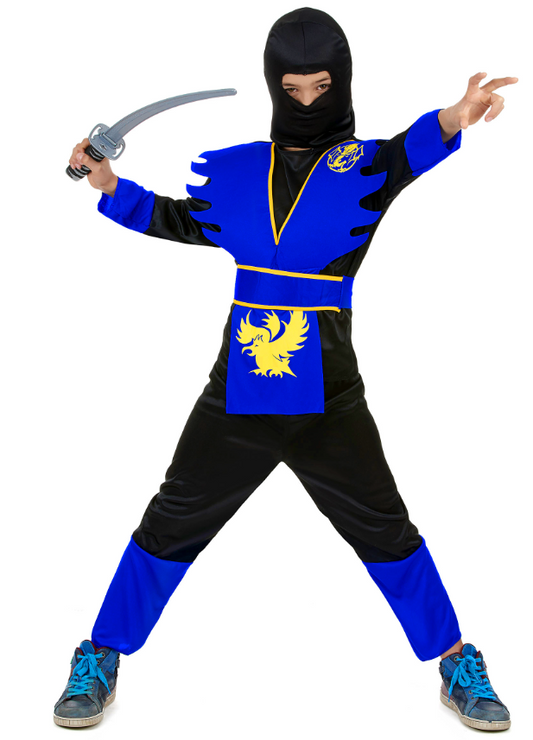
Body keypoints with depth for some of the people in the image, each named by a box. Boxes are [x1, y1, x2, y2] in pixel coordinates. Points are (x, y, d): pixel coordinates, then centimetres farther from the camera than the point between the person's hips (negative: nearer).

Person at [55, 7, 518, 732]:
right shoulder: (236, 169, 5)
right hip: (236, 395, 2)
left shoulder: (364, 164, -5)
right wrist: (112, 186, 5)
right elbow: (174, 220, 20)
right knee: (170, 526, 10)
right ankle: (99, 662, 30)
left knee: (386, 532, 9)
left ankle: (458, 664, 30)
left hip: (328, 398, -2)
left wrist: (449, 121, -51)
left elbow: (407, 154, -28)